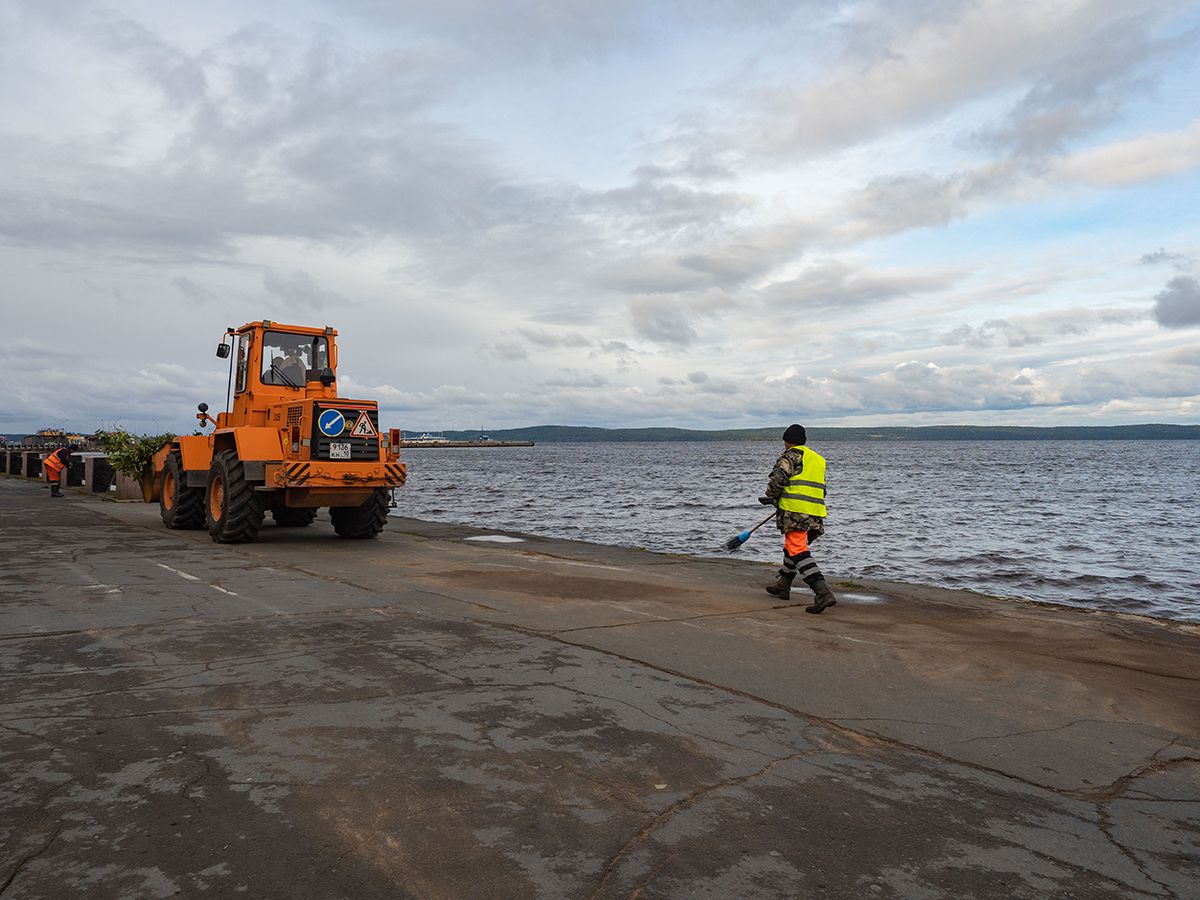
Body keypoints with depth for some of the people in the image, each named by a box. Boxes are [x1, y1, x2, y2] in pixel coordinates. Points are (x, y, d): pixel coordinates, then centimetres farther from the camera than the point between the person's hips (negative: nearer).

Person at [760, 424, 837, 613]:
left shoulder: (790, 456, -2)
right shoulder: (818, 459, 24)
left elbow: (777, 479, -14)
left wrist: (771, 497, 7)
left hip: (794, 512, -9)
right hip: (815, 513, 9)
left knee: (798, 551, -12)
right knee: (791, 547, 24)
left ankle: (823, 593, -24)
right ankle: (783, 585, 38)